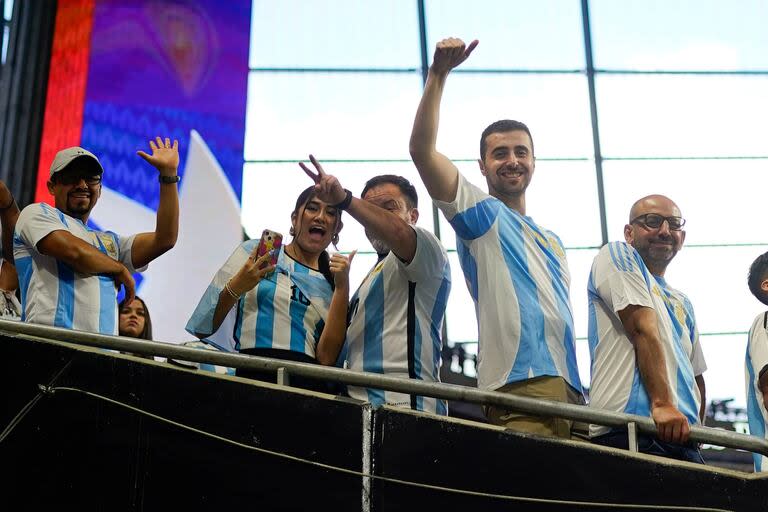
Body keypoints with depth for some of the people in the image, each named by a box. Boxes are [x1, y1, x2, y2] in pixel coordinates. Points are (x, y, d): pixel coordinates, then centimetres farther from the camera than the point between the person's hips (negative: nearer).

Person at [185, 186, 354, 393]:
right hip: (251, 374, -2)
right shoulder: (253, 251, 10)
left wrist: (342, 288, -1)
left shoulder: (331, 284, 15)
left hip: (309, 383, 2)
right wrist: (236, 288, -10)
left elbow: (326, 358, 0)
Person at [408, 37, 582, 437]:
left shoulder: (552, 243, 29)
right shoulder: (479, 212, 8)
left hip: (569, 390, 7)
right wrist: (438, 75, -14)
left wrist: (580, 394, 17)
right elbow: (421, 150, -6)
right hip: (520, 387, -7)